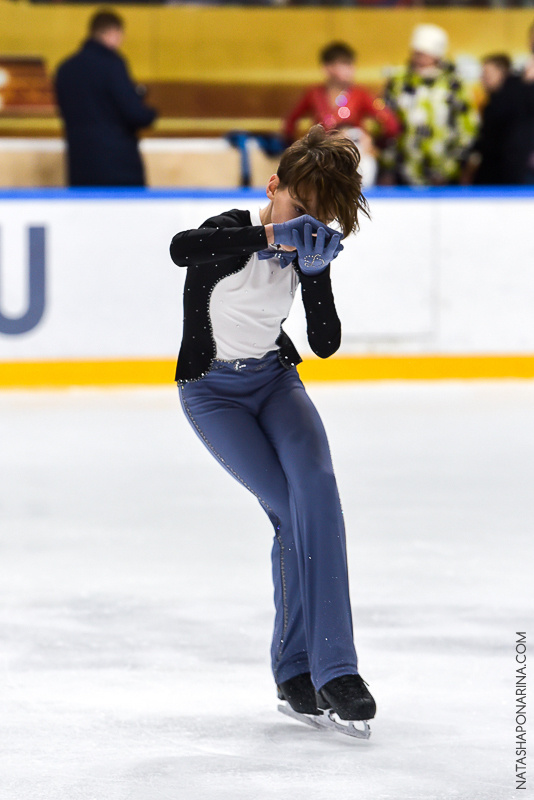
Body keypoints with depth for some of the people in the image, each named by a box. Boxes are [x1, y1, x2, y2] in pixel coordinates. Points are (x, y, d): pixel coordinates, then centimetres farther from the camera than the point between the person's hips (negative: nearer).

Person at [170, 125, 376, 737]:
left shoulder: (306, 249, 0)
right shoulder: (232, 232, -18)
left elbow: (325, 344, -5)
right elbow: (181, 248, -43)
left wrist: (316, 270, -19)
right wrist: (270, 236, -52)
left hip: (275, 381, 4)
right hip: (213, 391, -4)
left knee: (316, 486, -22)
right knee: (292, 512, -18)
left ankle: (331, 666, -24)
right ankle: (294, 667, -4)